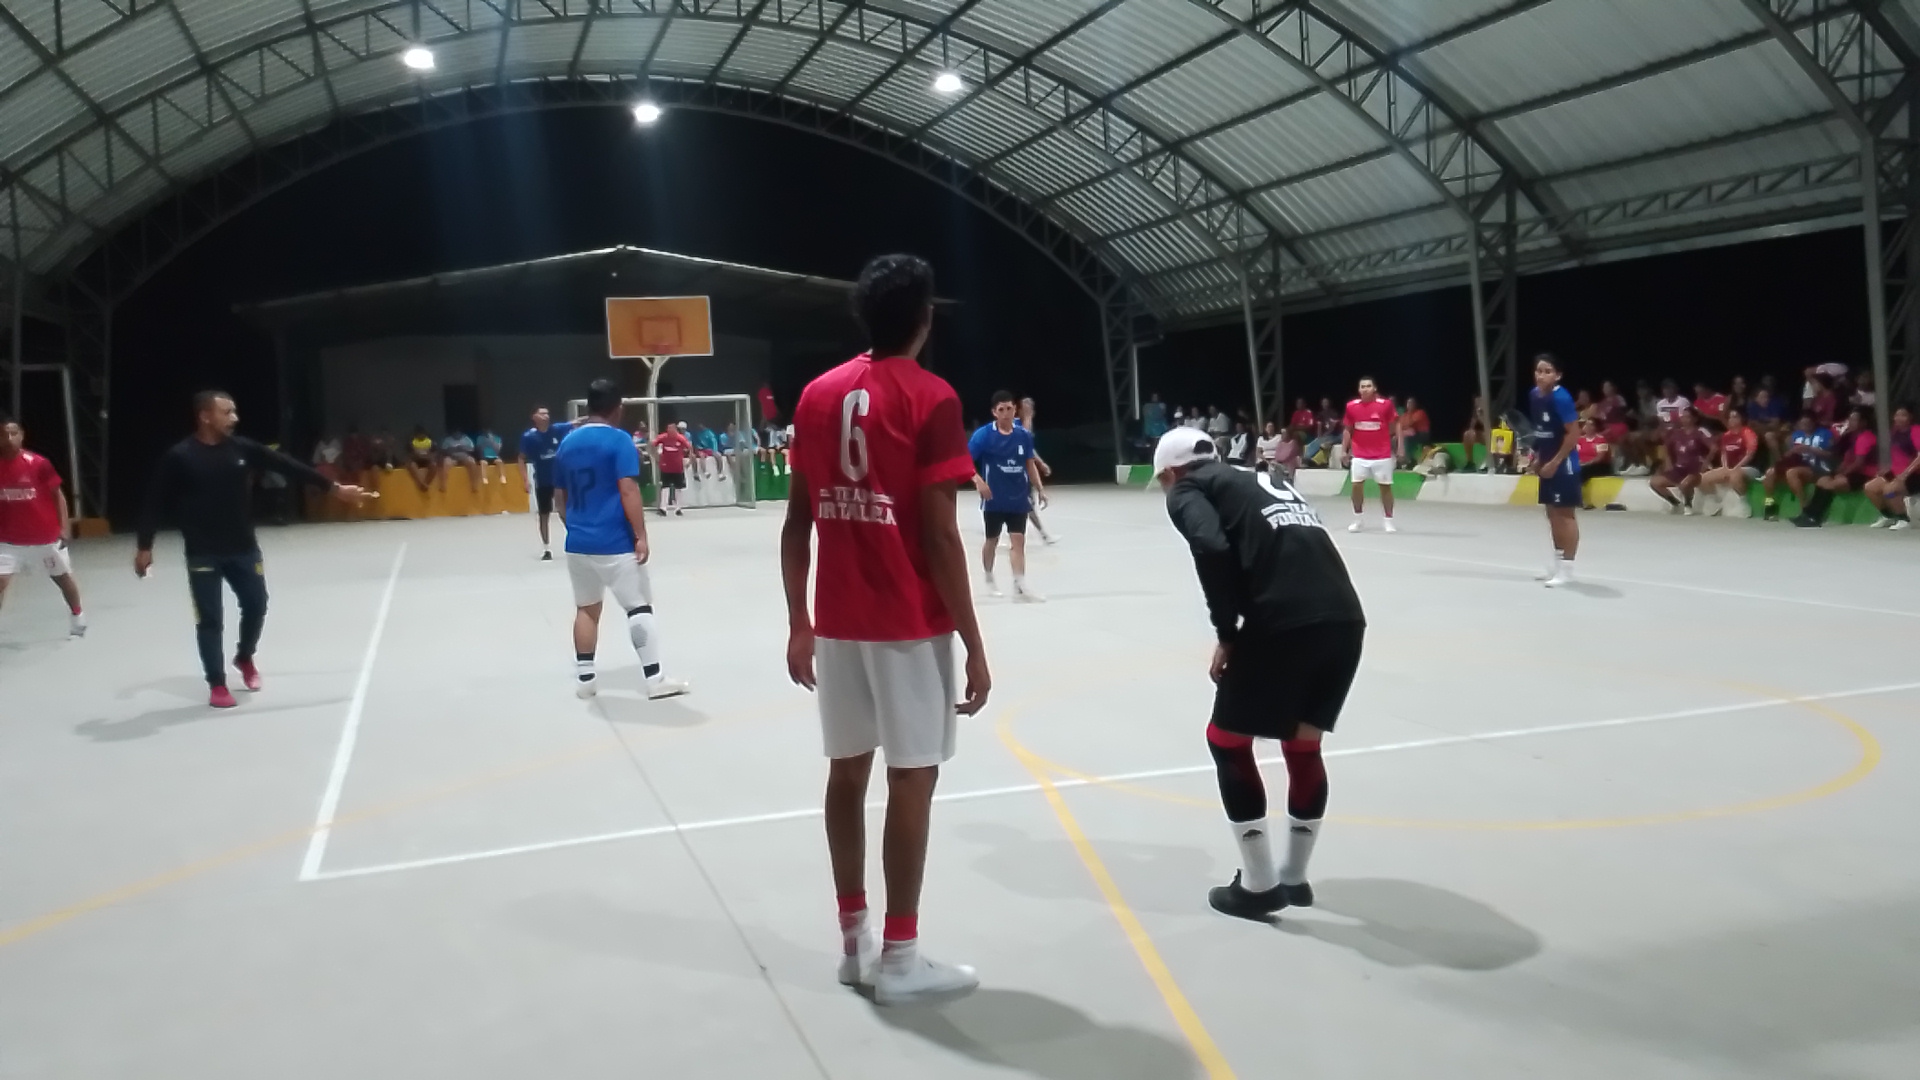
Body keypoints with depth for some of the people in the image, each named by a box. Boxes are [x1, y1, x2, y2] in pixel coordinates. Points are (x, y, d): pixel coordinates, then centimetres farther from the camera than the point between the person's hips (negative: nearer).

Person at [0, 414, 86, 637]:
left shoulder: (38, 463, -13)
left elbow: (58, 494, -5)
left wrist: (65, 527, -10)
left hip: (46, 537, -1)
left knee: (63, 578, 18)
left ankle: (77, 617, 42)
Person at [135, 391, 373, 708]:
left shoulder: (241, 447, -1)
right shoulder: (179, 457, -12)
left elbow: (286, 465, -1)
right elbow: (155, 502, -8)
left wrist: (333, 487, -1)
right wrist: (144, 546, -9)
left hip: (243, 547, 4)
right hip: (203, 554, -4)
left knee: (256, 605, 10)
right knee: (209, 619, 1)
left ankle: (244, 657, 39)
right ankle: (217, 685, 13)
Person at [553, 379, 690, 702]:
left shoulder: (567, 442, 10)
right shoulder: (619, 440, -10)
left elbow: (559, 497, 16)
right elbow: (628, 491, -17)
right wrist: (641, 536, -14)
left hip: (578, 542, 6)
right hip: (615, 543, -6)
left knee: (586, 608, 16)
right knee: (639, 607, 0)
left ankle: (585, 677, 18)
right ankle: (654, 679, -1)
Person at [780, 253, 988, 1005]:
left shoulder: (817, 395, 7)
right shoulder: (931, 399, -10)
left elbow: (797, 524, 8)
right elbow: (939, 535, -14)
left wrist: (799, 622, 15)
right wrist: (973, 643, -9)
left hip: (837, 622, 6)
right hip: (910, 624, -6)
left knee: (848, 770, 11)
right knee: (912, 777, 1)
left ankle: (854, 942, 20)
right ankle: (899, 958, 7)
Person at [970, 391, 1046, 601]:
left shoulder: (1024, 435, 1)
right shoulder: (984, 434, -10)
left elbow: (1030, 464, 12)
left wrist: (1039, 489, 4)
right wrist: (978, 480, -26)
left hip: (1019, 499, 2)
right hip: (994, 500, -2)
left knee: (1018, 541, -4)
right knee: (992, 540, 12)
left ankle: (1020, 587, -7)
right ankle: (989, 579, 34)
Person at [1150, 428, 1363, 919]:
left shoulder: (1186, 490, 12)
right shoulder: (1268, 482, 32)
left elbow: (1212, 548, -10)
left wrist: (1226, 632, 0)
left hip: (1283, 624, -7)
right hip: (1345, 620, 7)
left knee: (1227, 740, 14)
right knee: (1303, 744, 25)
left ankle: (1259, 886, 18)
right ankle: (1294, 877, 35)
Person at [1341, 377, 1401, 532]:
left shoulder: (1386, 404, -7)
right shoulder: (1351, 406, 0)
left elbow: (1395, 426, -1)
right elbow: (1348, 430, 10)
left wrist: (1401, 446, -9)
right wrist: (1344, 450, 6)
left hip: (1382, 455, -2)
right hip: (1360, 455, 2)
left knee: (1385, 486, 4)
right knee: (1357, 485, -3)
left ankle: (1389, 521, 13)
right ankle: (1358, 520, 12)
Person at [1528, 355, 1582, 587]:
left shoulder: (1561, 397, -19)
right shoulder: (1534, 395, 5)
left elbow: (1574, 434, -19)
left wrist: (1555, 462, -18)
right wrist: (1538, 457, 11)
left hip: (1563, 465, -8)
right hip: (1547, 463, 8)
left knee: (1565, 514, -4)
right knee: (1552, 513, 15)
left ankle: (1567, 570, 0)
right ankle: (1557, 564, 25)